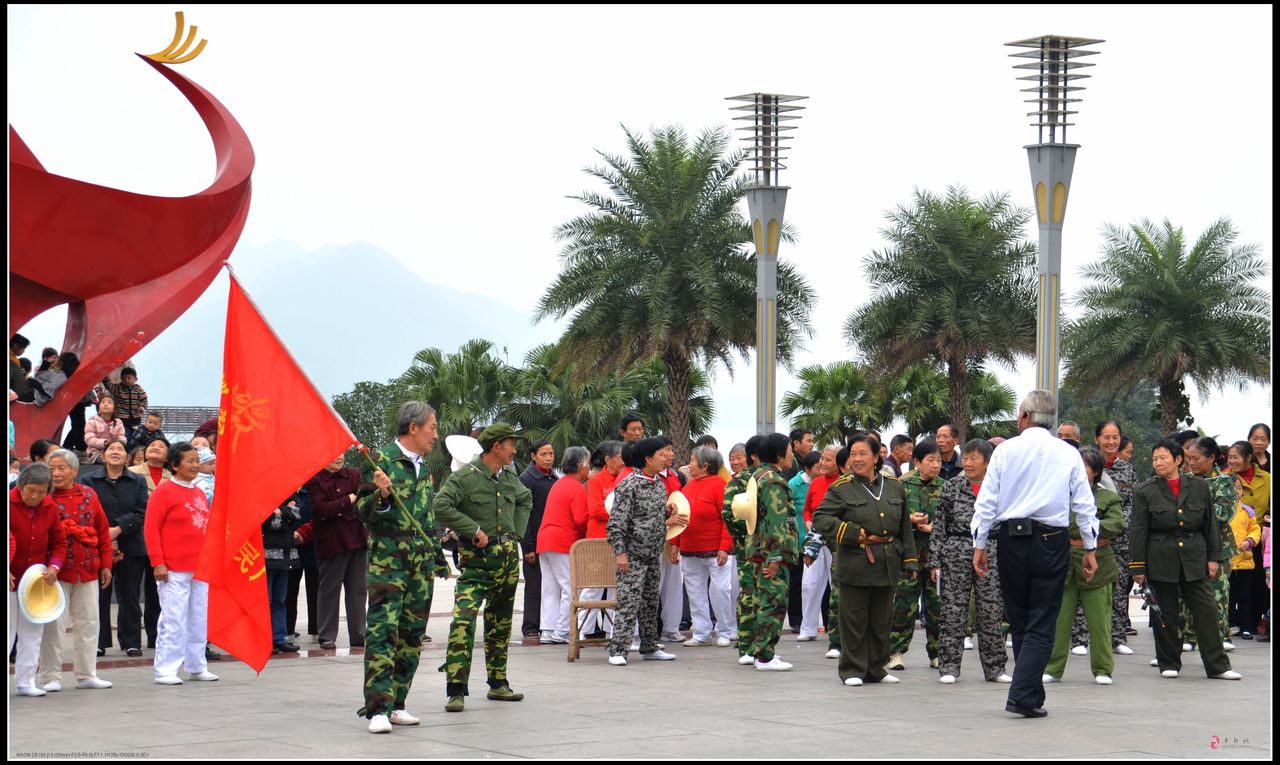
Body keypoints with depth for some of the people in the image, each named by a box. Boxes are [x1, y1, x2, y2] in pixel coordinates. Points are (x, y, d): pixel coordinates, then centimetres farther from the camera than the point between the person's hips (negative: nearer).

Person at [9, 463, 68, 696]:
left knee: (32, 634, 9)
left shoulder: (49, 508, 2)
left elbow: (59, 542, 9)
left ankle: (26, 682, 17)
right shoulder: (9, 504, -13)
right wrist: (5, 572, -22)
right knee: (7, 631, -1)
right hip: (11, 579, -5)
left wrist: (55, 566, -8)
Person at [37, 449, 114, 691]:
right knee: (52, 624, -2)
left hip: (88, 571, 4)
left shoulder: (89, 495, 7)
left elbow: (103, 532, 11)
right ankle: (50, 676, 5)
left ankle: (86, 675, 18)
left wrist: (106, 564, 9)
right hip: (57, 571, -4)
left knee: (88, 623, 9)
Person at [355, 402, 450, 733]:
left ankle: (396, 704, 14)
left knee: (412, 635, 8)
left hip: (421, 563, 8)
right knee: (382, 632, -12)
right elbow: (363, 511, -7)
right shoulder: (381, 460, -6)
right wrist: (380, 495, -26)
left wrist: (438, 557, 27)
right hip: (388, 559, -8)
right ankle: (377, 709, -15)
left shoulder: (423, 467, 17)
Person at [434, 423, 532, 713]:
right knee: (463, 619, -18)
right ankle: (456, 690, -18)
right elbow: (441, 505, -24)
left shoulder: (511, 479, 10)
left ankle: (498, 683, 25)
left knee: (501, 622, 14)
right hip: (477, 559, -7)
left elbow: (525, 500, 31)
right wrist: (474, 530, -21)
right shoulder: (465, 477, -12)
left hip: (508, 556, 7)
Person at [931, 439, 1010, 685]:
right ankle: (949, 667, 5)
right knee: (952, 612, -1)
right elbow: (939, 525, 4)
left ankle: (994, 667, 12)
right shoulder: (952, 487, 4)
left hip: (990, 554, 1)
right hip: (956, 554, 0)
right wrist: (935, 561, -2)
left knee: (990, 613, 3)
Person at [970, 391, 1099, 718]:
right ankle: (1023, 696, -12)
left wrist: (979, 545, 5)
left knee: (1018, 622, 14)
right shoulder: (1069, 455, 2)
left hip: (1011, 541, 1)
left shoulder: (1006, 450, 0)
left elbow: (987, 501, -1)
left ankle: (1032, 694, 22)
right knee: (1042, 625, 1)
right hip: (1051, 542, -1)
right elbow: (1085, 505, 4)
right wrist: (1090, 548, 11)